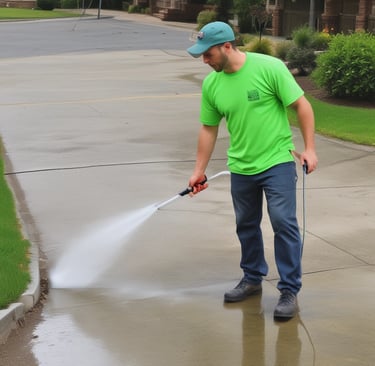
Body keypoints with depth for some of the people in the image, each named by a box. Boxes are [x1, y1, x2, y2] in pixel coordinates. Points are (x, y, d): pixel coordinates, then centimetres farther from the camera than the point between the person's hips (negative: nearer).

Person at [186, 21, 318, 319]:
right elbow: (209, 129, 9)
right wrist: (199, 171, 10)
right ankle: (253, 279, 33)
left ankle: (290, 291, -1)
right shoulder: (211, 84, -1)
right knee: (246, 225, 15)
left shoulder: (269, 67, -16)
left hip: (277, 161, -5)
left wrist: (309, 148, -13)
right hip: (241, 167, 5)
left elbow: (302, 105, -10)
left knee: (284, 223, -9)